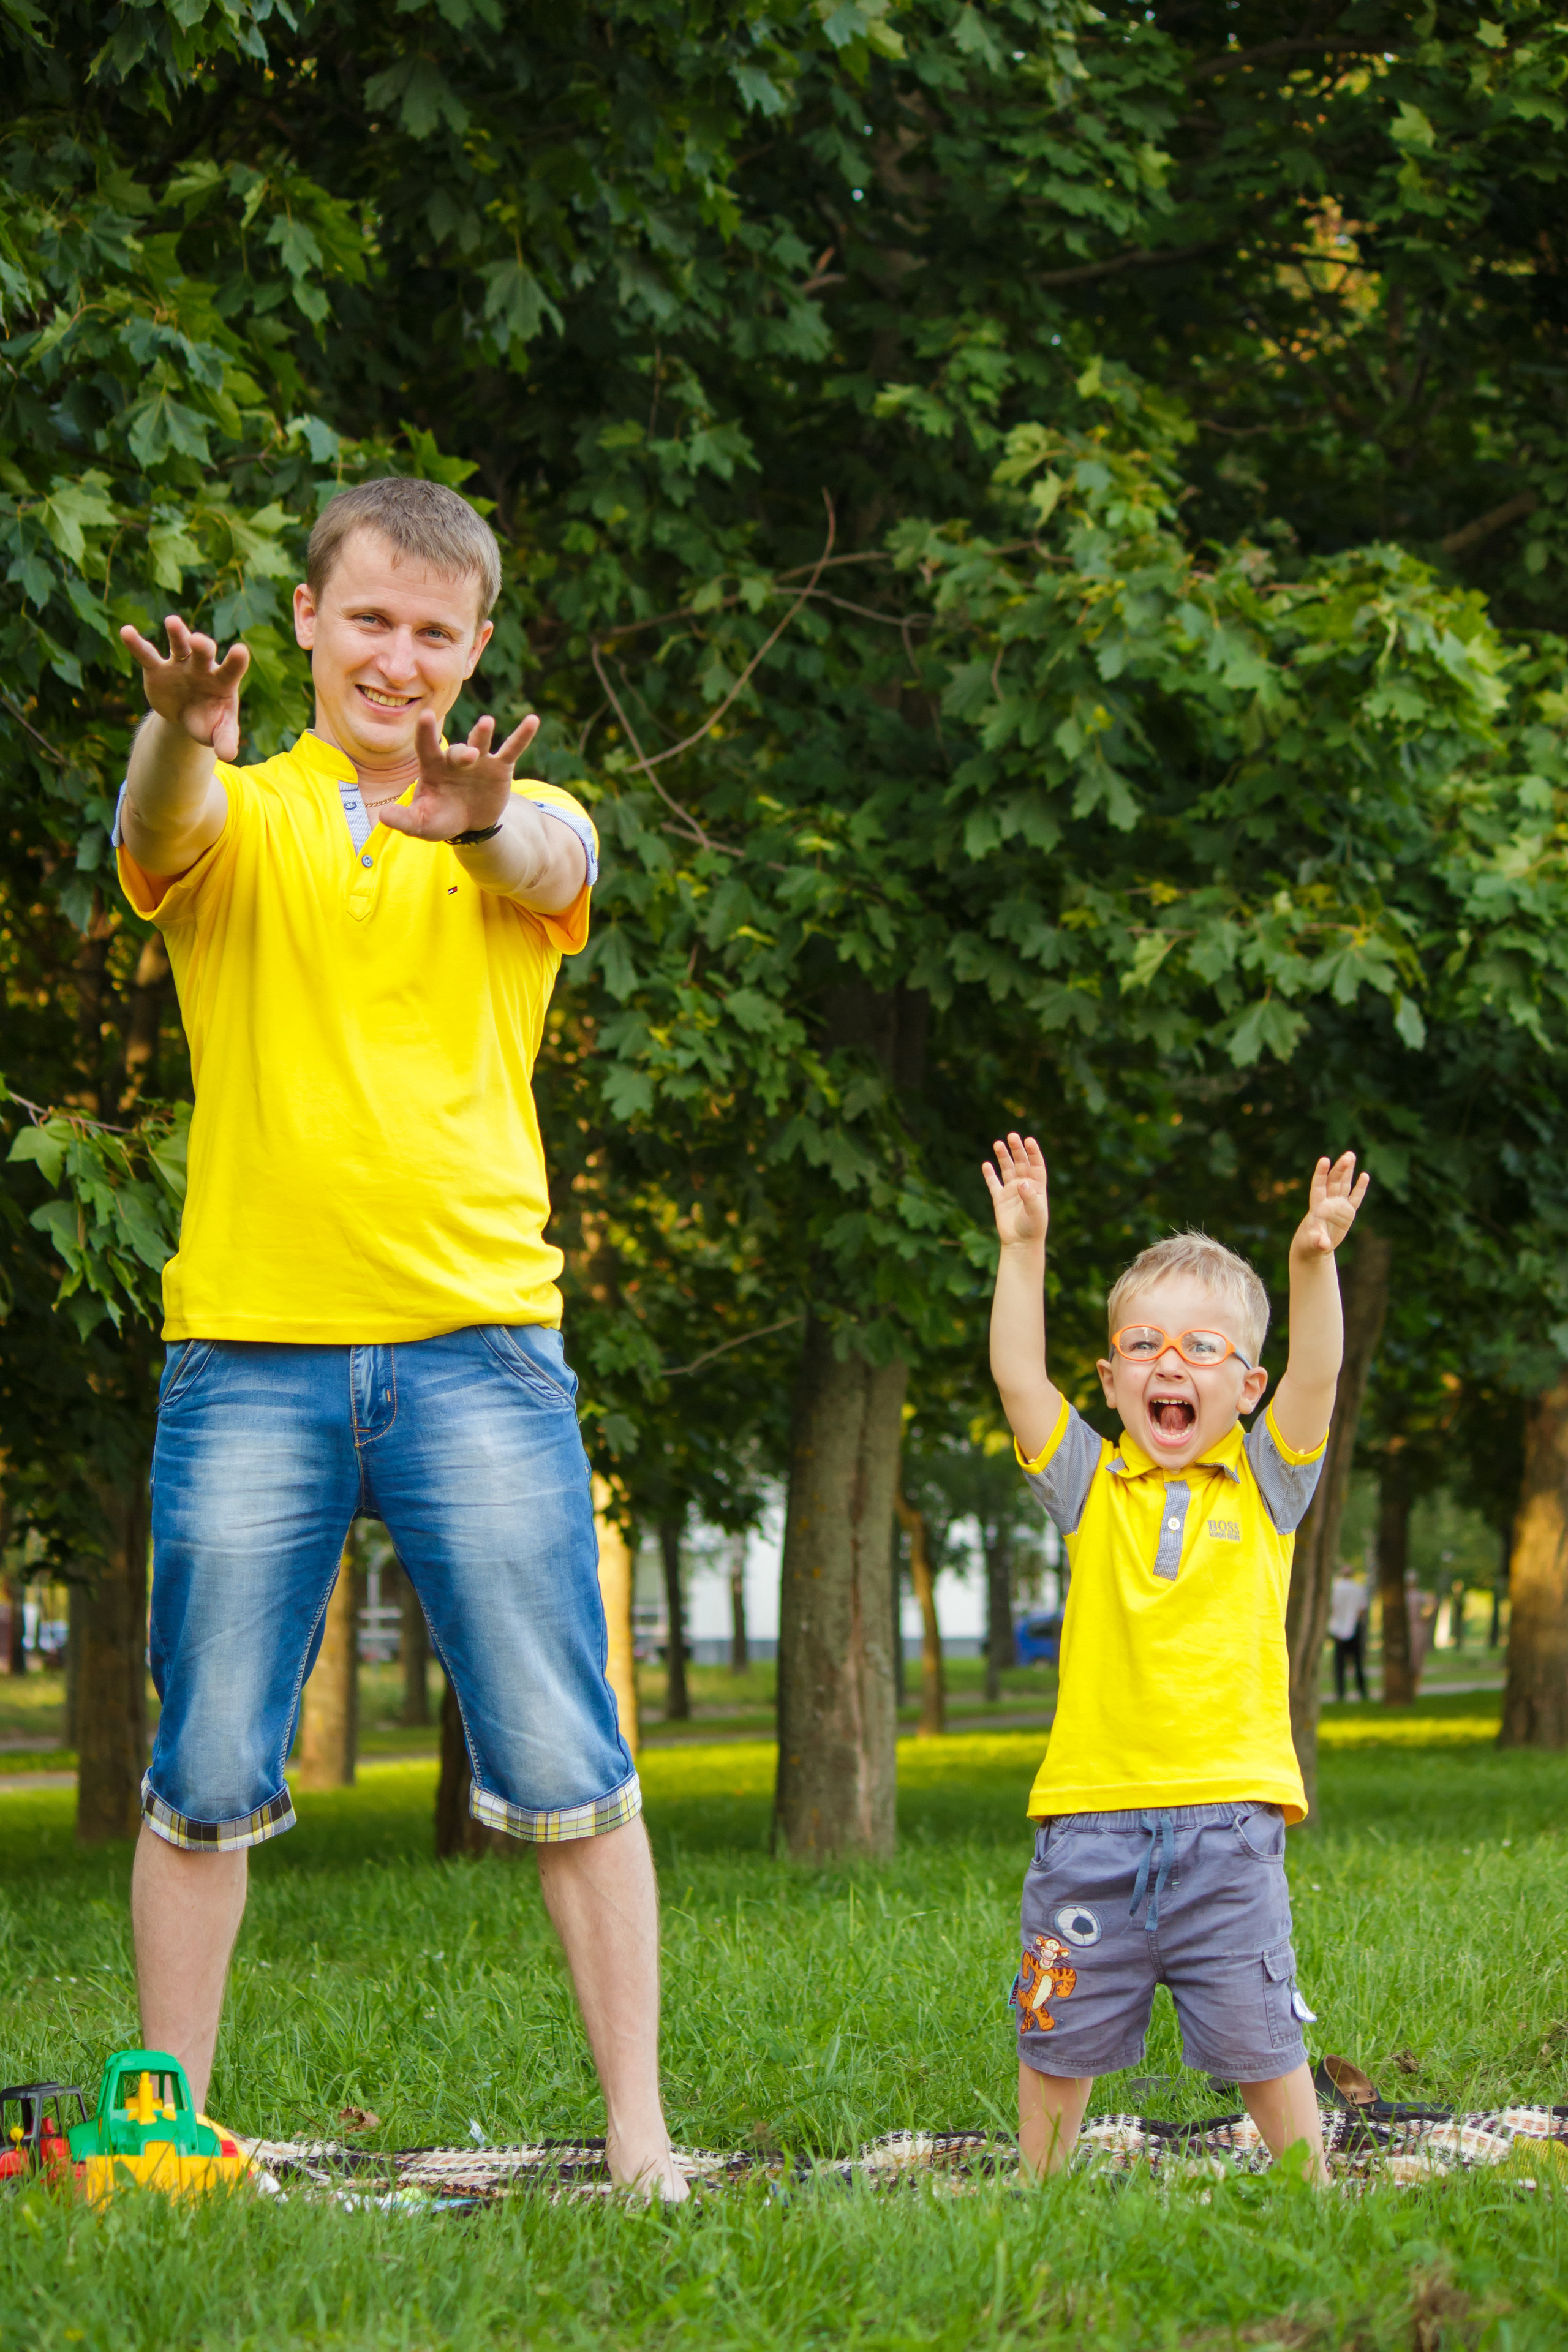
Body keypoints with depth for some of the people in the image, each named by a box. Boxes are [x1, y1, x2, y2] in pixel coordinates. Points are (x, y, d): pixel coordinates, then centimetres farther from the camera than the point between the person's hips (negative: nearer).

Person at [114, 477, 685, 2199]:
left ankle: (639, 2133, 3)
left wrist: (485, 817, -41)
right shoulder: (236, 817, 9)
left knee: (567, 1770, -2)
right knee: (204, 1778, 4)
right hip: (247, 1347, 0)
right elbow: (165, 829, -16)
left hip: (476, 1342, 0)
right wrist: (183, 734, -42)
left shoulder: (528, 825, 10)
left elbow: (552, 869, -16)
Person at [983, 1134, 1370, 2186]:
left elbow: (1315, 1377, -7)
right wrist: (1023, 1250, -10)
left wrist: (1313, 1262, -22)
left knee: (1263, 2047, 3)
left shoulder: (1264, 1489, 7)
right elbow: (1019, 1379, -1)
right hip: (1092, 1814, 1)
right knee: (1057, 2047, 9)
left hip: (1229, 1816, -1)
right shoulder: (1093, 1489, 9)